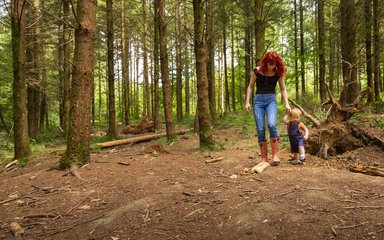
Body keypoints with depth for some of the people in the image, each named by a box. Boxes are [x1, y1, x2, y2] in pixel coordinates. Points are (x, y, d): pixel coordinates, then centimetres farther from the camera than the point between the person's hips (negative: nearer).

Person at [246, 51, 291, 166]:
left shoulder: (278, 73, 2)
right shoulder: (257, 71, 0)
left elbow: (283, 89, 8)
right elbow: (250, 86, 8)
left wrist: (287, 104, -2)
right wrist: (247, 102, 1)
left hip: (271, 99, 0)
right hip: (258, 100, 0)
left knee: (272, 124, -25)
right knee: (260, 129, -6)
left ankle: (275, 154, -15)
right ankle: (264, 158, 3)